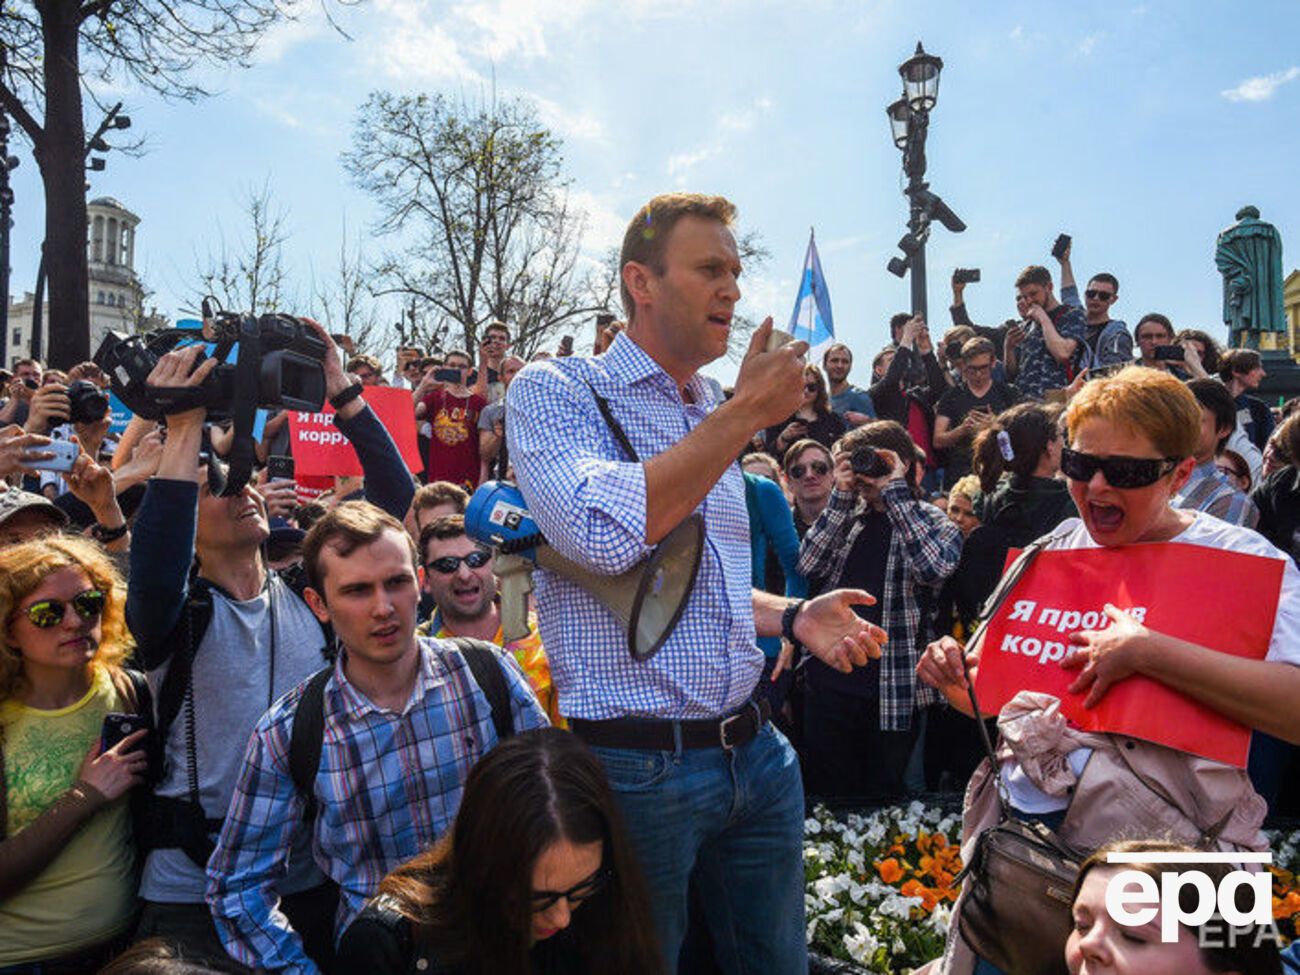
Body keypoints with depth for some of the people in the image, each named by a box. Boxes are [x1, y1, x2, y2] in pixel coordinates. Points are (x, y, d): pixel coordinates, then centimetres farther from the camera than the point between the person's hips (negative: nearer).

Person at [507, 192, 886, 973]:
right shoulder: (554, 391, -8)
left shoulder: (717, 418, 12)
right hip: (637, 765, -6)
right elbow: (605, 535, -28)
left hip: (757, 754, 6)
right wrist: (746, 414, -19)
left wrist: (791, 616, 4)